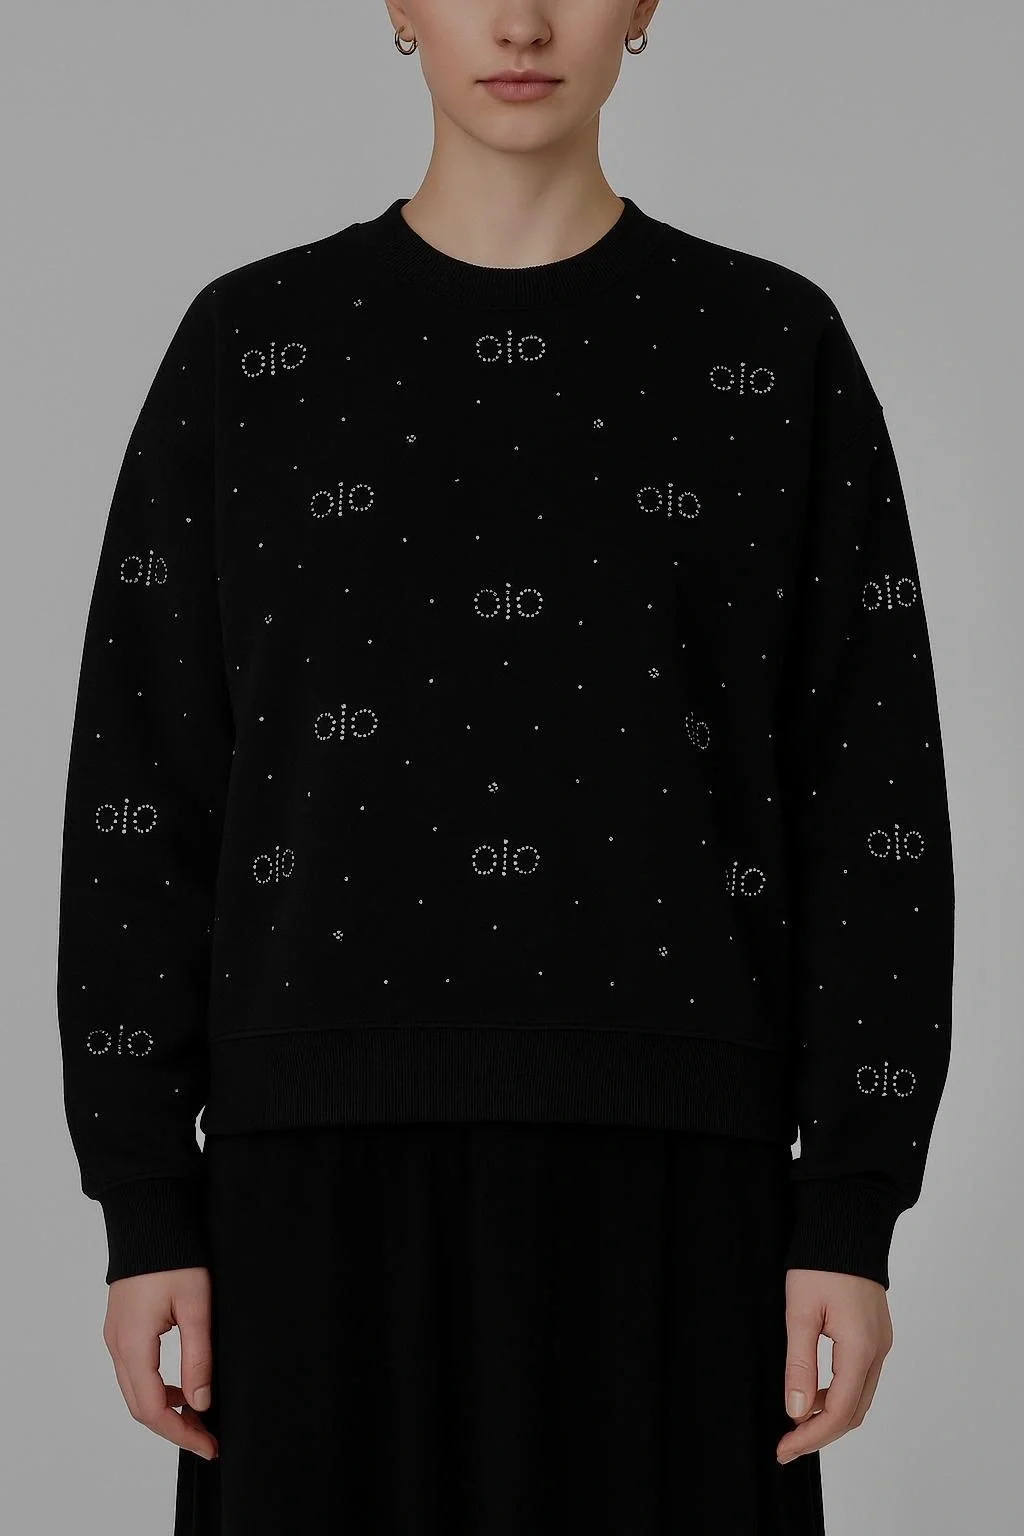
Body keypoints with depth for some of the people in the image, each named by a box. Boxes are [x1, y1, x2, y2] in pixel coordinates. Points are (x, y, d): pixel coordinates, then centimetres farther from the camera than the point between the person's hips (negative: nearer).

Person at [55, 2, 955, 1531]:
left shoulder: (774, 348, 6)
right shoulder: (251, 347, 7)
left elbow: (870, 798, 3)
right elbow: (142, 787, 5)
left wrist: (853, 1216, -3)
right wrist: (146, 1209, -1)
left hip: (667, 1162, 0)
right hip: (335, 1152, 0)